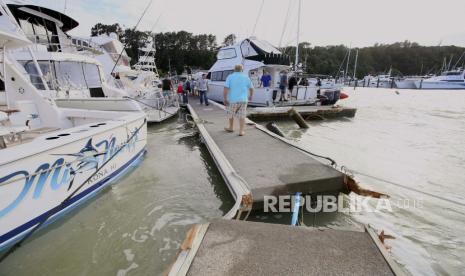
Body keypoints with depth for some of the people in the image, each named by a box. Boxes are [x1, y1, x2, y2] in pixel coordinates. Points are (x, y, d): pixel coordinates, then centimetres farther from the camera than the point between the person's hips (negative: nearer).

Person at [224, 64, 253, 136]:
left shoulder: (230, 77, -1)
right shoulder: (246, 77, 5)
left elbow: (226, 88, -12)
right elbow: (251, 88, 9)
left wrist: (225, 99, -8)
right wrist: (250, 96, 25)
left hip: (232, 100, -1)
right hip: (243, 100, 1)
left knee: (231, 114, 19)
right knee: (242, 116, 5)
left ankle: (231, 128, 33)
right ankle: (241, 131, 3)